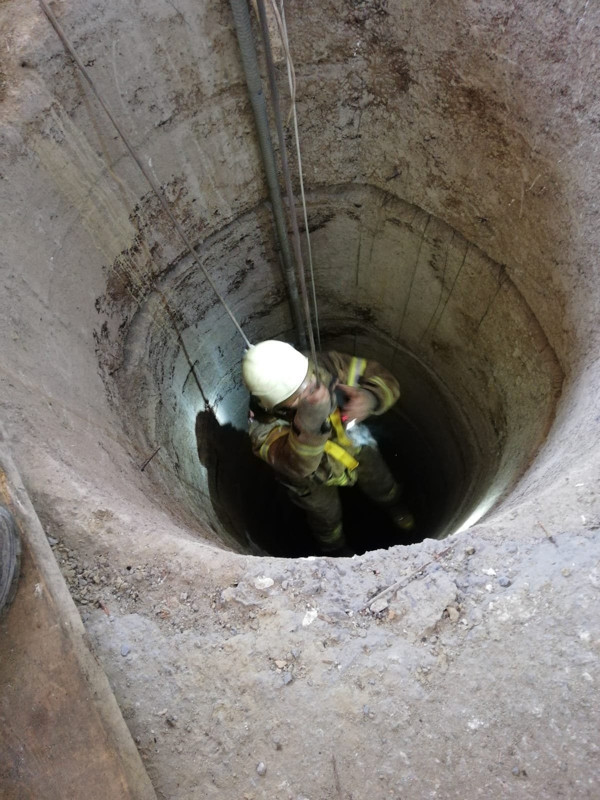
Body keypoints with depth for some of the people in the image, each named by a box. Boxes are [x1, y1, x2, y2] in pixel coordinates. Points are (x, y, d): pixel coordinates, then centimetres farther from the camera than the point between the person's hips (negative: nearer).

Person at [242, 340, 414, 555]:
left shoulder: (328, 366, -37)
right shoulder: (265, 424, -43)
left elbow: (383, 378, -28)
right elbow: (297, 466, -57)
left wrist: (369, 397, -51)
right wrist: (309, 423, -75)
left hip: (355, 447, 3)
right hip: (312, 480, -2)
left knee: (382, 486, 31)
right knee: (326, 517, 28)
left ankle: (394, 505, 69)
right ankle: (336, 550, 64)